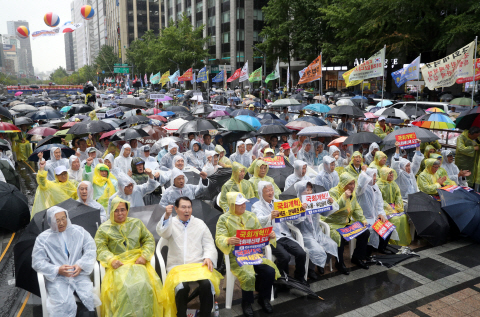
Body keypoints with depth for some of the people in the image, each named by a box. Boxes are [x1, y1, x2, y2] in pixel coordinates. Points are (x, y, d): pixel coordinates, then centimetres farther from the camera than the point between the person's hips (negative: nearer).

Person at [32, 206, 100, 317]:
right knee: (65, 303, -28)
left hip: (79, 274, 1)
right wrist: (57, 270, -14)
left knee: (89, 297, -23)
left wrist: (81, 265, -12)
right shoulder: (43, 238, 6)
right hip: (56, 278, -1)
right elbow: (37, 262, 1)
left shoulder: (78, 231, 10)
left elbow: (91, 249, 5)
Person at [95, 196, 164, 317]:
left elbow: (149, 240, 14)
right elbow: (100, 248, 3)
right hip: (117, 264, -1)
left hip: (137, 262, 1)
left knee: (143, 285, -26)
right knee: (123, 286, -30)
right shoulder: (104, 228, 12)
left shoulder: (137, 223, 16)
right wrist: (111, 260, -14)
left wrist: (144, 256, -2)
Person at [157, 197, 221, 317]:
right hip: (177, 267, -1)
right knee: (181, 287, -32)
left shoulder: (200, 223, 14)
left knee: (207, 284, -29)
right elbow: (162, 232, -14)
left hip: (199, 265, 1)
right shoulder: (171, 223, 9)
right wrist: (166, 216, -32)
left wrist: (209, 258, -9)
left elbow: (209, 245, 11)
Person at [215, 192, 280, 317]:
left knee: (270, 271, -17)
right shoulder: (224, 219, -2)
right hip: (235, 256, -4)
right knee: (248, 276, -28)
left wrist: (270, 235, -13)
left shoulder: (251, 216, 11)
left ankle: (264, 298, 10)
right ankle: (246, 303, 2)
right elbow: (219, 239, -11)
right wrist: (228, 241, -34)